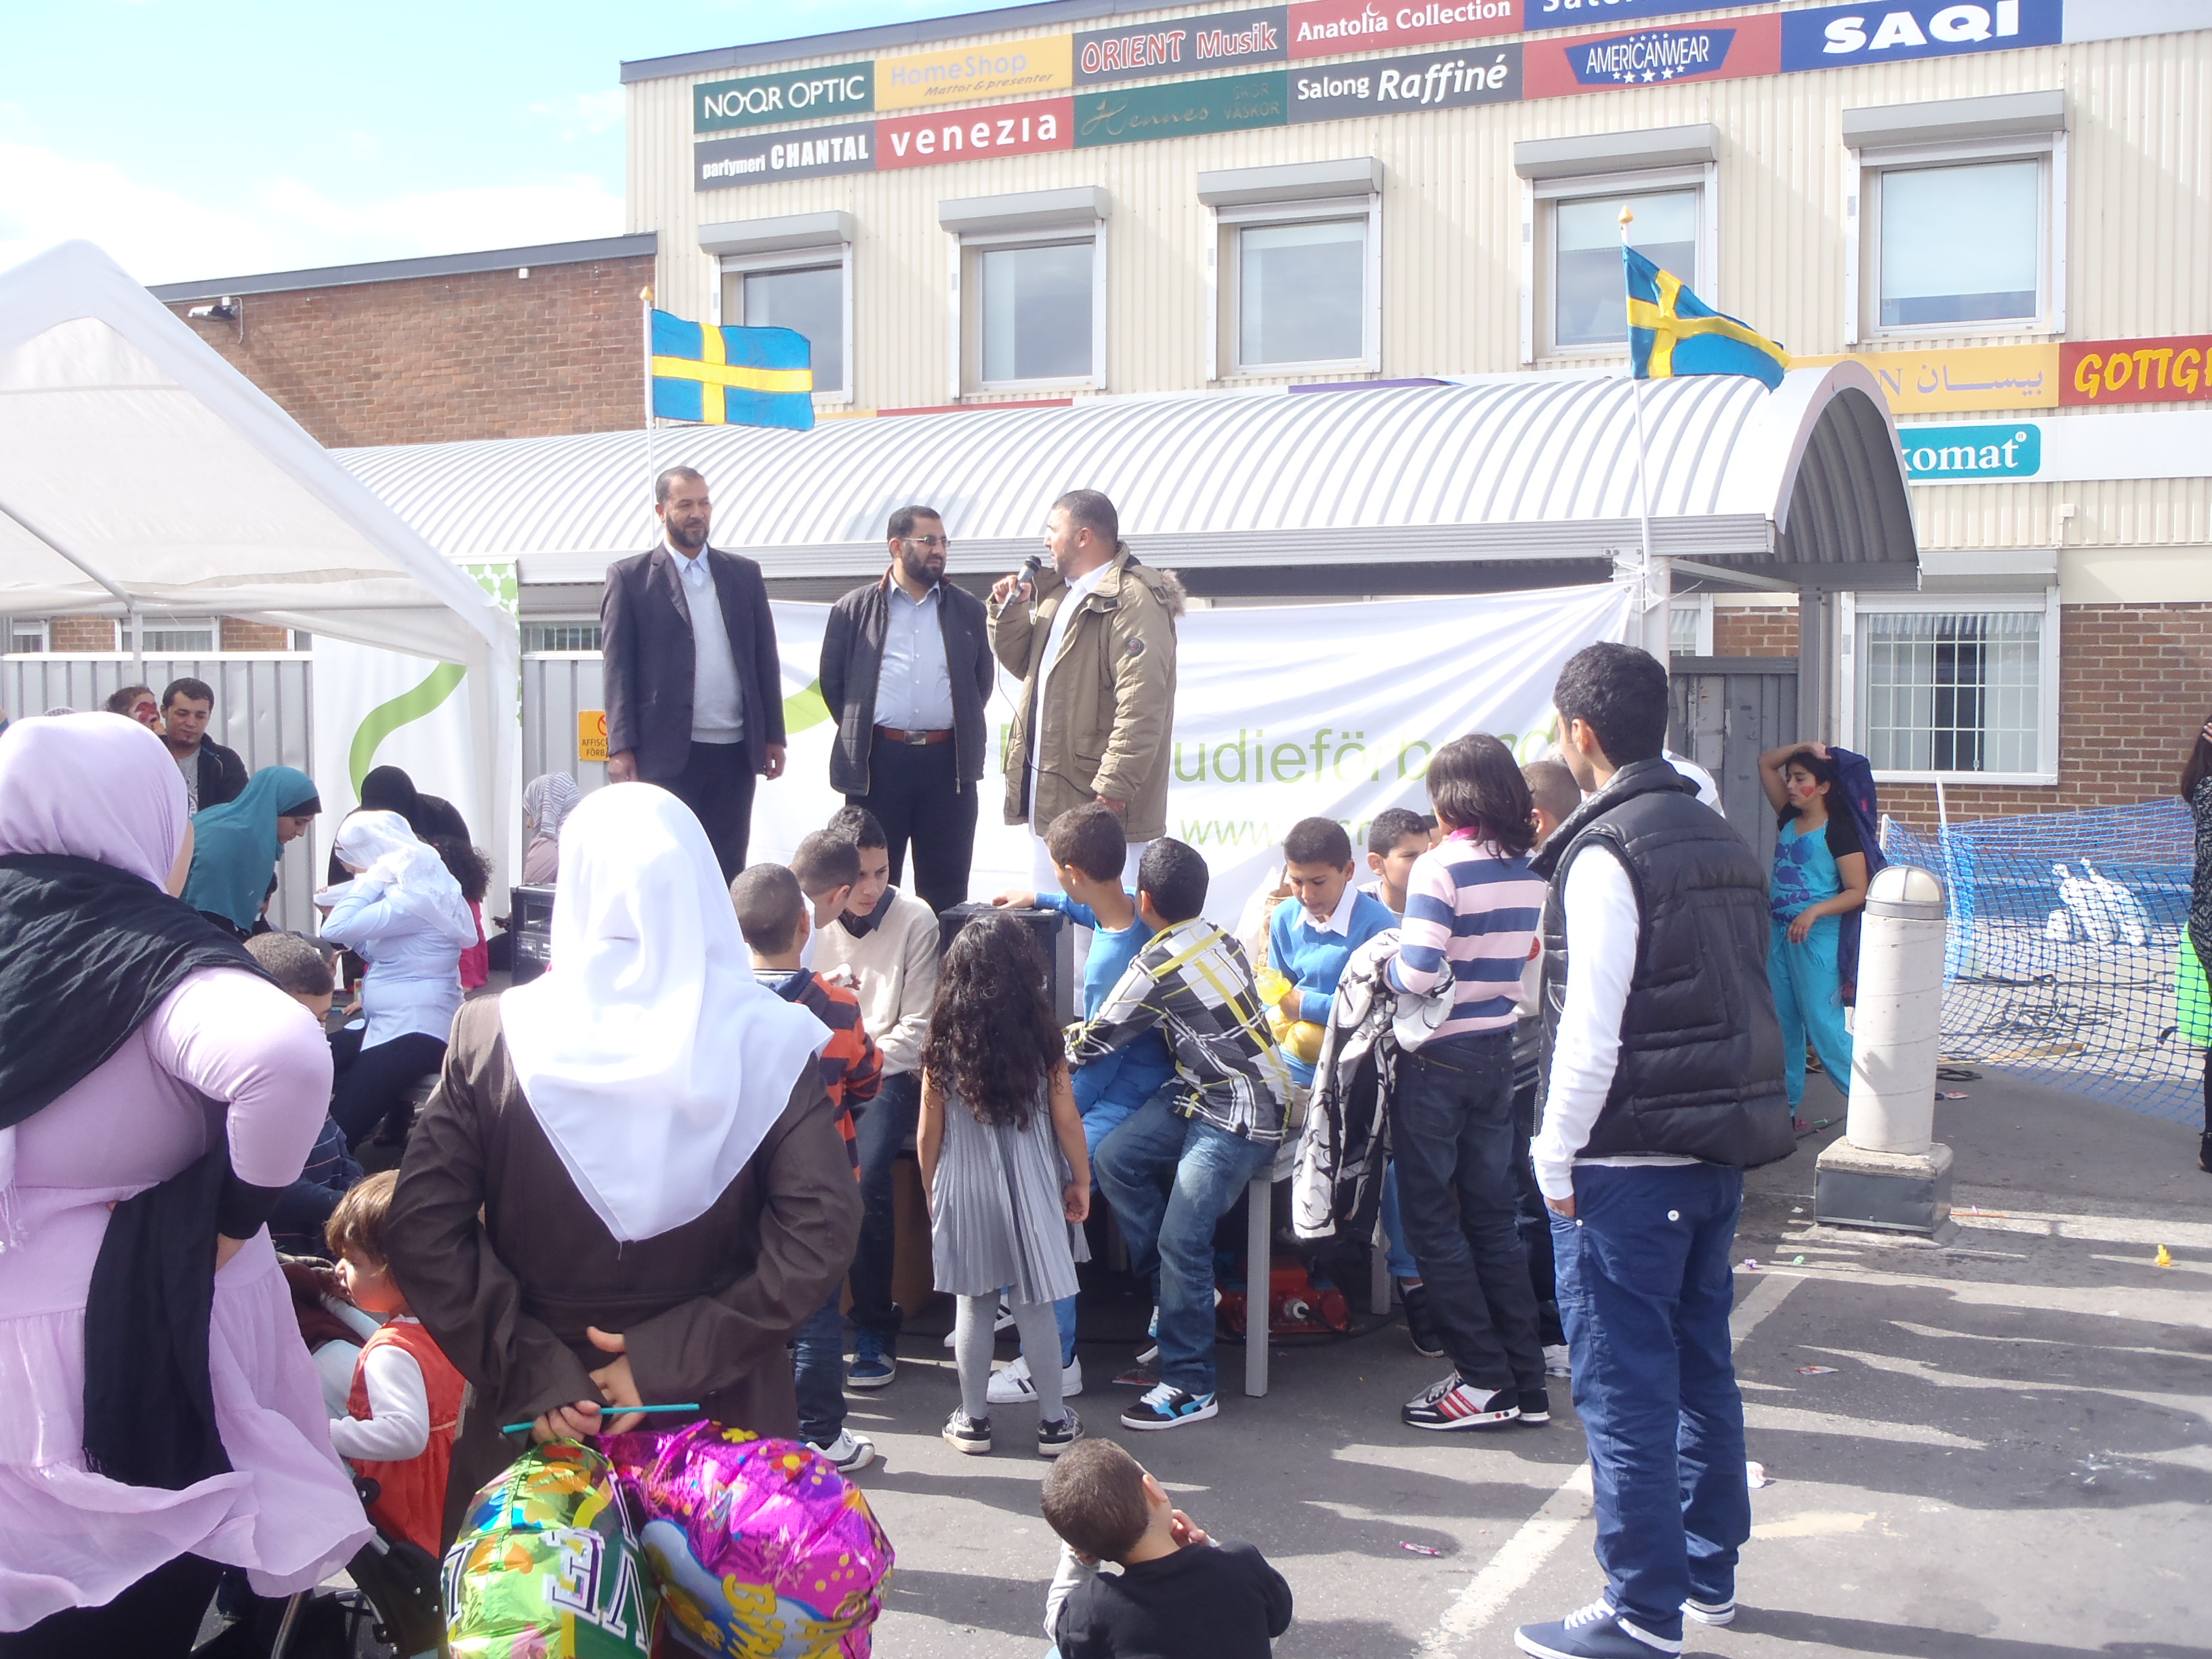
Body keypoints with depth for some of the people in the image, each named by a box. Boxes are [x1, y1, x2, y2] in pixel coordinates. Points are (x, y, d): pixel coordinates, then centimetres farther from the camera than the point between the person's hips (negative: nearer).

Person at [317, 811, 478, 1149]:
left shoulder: (414, 900, -19)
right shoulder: (413, 889, 13)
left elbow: (336, 931, -24)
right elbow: (380, 954, 22)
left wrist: (370, 880, -13)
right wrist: (338, 908, 13)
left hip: (414, 1035, -11)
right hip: (387, 1026, 11)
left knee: (339, 1130, -15)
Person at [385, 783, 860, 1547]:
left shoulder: (492, 1034, -5)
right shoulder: (769, 1042, -7)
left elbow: (422, 1225, -9)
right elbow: (821, 1233, -14)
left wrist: (528, 1364, -8)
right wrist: (677, 1358, -12)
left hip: (539, 1422, 0)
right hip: (724, 1425, 0)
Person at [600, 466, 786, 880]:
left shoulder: (744, 574, 13)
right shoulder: (629, 577, 3)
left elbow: (765, 657, 14)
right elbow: (617, 665, -2)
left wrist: (774, 736, 8)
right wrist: (621, 748, -9)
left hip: (734, 752, 4)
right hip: (667, 753, -3)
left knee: (729, 870, 7)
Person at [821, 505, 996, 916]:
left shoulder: (968, 609, 12)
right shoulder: (855, 609, 7)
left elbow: (984, 678, 17)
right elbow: (832, 679, 10)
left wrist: (963, 726, 11)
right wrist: (860, 729, 8)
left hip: (948, 762, 2)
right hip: (878, 762, -1)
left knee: (946, 887, 6)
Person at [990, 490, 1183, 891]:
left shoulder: (1134, 600, -15)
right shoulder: (1056, 594, 18)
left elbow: (1141, 707, -22)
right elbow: (1022, 663, 27)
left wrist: (1114, 787, -26)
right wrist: (1009, 611, 9)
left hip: (1099, 803, -10)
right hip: (1047, 801, 10)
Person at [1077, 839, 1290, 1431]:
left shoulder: (1156, 969, -18)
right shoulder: (1216, 938, 5)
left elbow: (1093, 1042, -6)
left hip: (1241, 1119, -9)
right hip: (1200, 1093, 9)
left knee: (1180, 1241, -12)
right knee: (1113, 1159, -1)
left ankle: (1190, 1388, -4)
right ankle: (1177, 1296, 7)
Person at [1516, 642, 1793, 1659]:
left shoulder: (1605, 851, -15)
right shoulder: (1723, 841, 12)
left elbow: (1591, 1029, -19)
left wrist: (1557, 1159, -12)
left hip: (1630, 1162, -9)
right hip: (1720, 1152, 9)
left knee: (1623, 1387, -1)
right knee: (1700, 1365, 18)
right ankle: (1708, 1574, 30)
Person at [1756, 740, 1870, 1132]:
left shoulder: (1837, 829, -10)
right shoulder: (1788, 819, 10)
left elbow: (1858, 892, -13)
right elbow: (1766, 763, 18)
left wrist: (1813, 912, -25)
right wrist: (1806, 747, 4)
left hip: (1817, 937, -7)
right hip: (1779, 934, 8)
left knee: (1823, 1025, -8)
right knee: (1782, 1026, 9)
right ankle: (1789, 1111, 15)